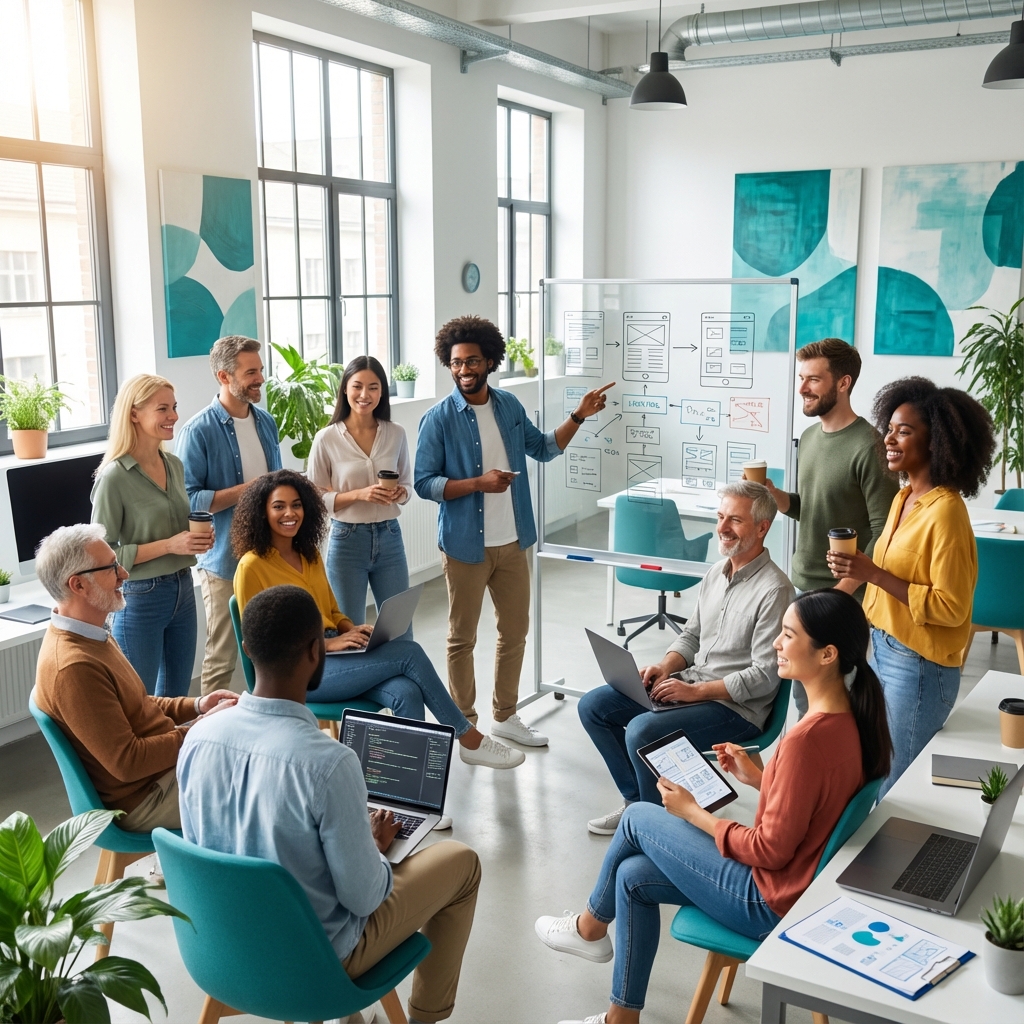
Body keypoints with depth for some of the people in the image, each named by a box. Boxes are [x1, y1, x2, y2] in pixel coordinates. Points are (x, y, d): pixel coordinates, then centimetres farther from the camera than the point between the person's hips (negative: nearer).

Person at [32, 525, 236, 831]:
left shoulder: (90, 635, 4)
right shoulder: (73, 667, -29)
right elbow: (127, 763, -27)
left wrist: (196, 706, 1)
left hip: (167, 754, 10)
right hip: (145, 797, -9)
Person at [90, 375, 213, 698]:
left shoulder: (174, 465, 6)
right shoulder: (114, 477, -15)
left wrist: (198, 537, 0)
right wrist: (168, 545, -21)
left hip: (183, 590, 7)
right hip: (140, 599, -7)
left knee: (176, 701, 17)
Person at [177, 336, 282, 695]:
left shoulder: (265, 421, 9)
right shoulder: (199, 430, -11)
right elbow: (187, 499, -15)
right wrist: (247, 491, -19)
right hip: (225, 560, -6)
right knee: (221, 659, 2)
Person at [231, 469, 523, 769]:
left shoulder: (310, 554, 13)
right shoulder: (252, 567, -9)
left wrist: (353, 629, -2)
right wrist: (326, 643, -17)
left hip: (332, 655, 7)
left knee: (406, 692, -25)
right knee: (408, 653, -20)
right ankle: (471, 740, -7)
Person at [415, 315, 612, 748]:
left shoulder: (509, 406, 4)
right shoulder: (438, 419, -12)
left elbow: (543, 448, 17)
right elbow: (423, 482, -13)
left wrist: (578, 416, 7)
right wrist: (478, 483, -22)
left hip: (512, 542, 5)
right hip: (466, 546, -5)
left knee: (515, 630, 15)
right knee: (463, 638, 7)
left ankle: (505, 715, 33)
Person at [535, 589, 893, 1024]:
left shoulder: (808, 737, -31)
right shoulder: (851, 716, -3)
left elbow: (771, 850, -24)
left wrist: (691, 812, -12)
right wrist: (758, 778, 6)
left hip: (771, 902, -8)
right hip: (807, 880, 9)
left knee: (638, 818, 3)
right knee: (632, 875, 12)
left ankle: (591, 926, 30)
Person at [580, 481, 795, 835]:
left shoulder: (774, 590, -18)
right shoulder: (717, 571, 8)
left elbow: (765, 676, -20)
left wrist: (696, 691, -20)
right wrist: (665, 667, -2)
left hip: (736, 706, -9)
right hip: (691, 684, 9)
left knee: (642, 730, -30)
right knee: (593, 706, 0)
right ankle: (636, 800, 12)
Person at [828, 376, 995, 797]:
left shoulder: (945, 512, -20)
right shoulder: (904, 498, 5)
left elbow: (950, 607, -22)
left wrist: (873, 574, -25)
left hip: (918, 667, -8)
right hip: (884, 650, 8)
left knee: (899, 788, 4)